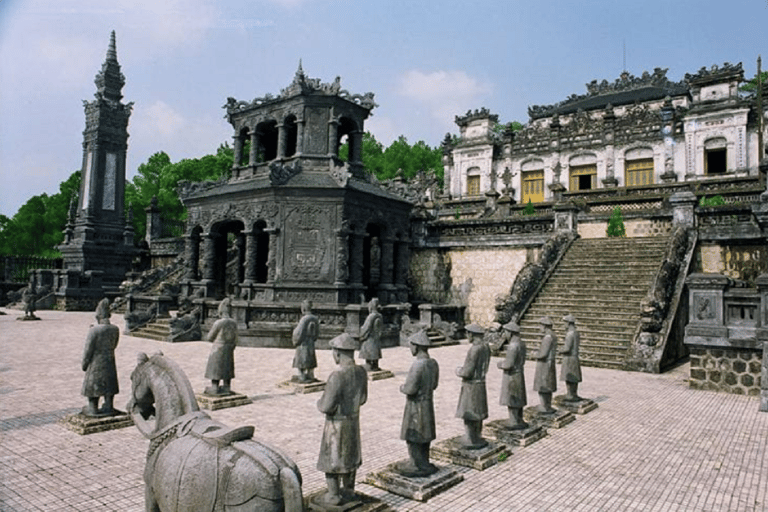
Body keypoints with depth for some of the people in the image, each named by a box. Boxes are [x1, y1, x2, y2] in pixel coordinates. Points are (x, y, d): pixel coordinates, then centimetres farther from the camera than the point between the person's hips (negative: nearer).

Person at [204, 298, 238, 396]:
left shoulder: (218, 323, -17)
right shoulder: (234, 323, -2)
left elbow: (209, 337, -6)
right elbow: (235, 340, 7)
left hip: (218, 350, -5)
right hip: (229, 351, 5)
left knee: (215, 369, 6)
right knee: (227, 369, 14)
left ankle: (214, 388, 12)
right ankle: (227, 388, 19)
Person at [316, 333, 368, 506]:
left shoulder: (337, 376, -31)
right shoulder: (361, 372, -7)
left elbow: (326, 407, -25)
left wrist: (319, 403, -3)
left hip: (336, 424, -7)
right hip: (353, 421, 7)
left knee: (331, 460, 11)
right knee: (349, 457, 21)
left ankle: (334, 496, 24)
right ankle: (348, 491, 34)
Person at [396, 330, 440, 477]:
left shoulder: (418, 365, -26)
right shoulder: (433, 363, 0)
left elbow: (410, 389, -24)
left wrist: (402, 388, -4)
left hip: (416, 406, -8)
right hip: (428, 403, 8)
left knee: (413, 438, 5)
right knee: (424, 437, 19)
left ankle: (420, 467, 13)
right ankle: (423, 463, 32)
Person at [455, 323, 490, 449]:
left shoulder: (475, 349, -24)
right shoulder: (486, 347, 5)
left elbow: (467, 372, -24)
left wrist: (458, 371, -3)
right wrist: (464, 369, 13)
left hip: (471, 386, -9)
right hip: (480, 383, 9)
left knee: (468, 414, 1)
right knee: (477, 413, 19)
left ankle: (471, 441, 8)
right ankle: (477, 437, 30)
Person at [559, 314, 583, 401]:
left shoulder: (570, 334, -21)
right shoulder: (576, 332, 10)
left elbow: (567, 349, -24)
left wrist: (560, 352, -6)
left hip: (569, 358, -10)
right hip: (575, 357, 10)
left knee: (568, 378, -5)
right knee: (574, 378, 13)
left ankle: (570, 396, -4)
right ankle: (574, 395, 19)